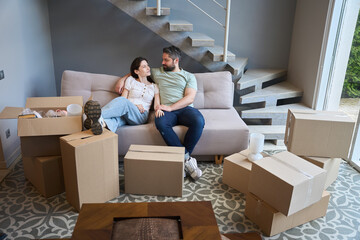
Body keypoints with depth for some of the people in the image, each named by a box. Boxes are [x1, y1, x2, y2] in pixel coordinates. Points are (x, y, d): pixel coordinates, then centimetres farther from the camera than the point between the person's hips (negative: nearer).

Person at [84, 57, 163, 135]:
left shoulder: (154, 86, 16)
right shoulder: (131, 80, 15)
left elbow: (157, 104, 8)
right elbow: (123, 98, 9)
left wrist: (158, 109, -17)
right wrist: (134, 105, -10)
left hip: (141, 115, -2)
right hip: (126, 114, 2)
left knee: (123, 102, -37)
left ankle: (98, 115, -63)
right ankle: (102, 123, -74)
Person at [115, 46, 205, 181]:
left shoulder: (189, 76, 16)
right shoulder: (157, 73, 26)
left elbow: (190, 98, 1)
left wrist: (170, 107, -12)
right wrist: (122, 79, 23)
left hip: (185, 109, -1)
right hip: (167, 110, 1)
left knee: (198, 121, -36)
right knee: (160, 122, -37)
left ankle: (183, 157, -19)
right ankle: (186, 157, -30)